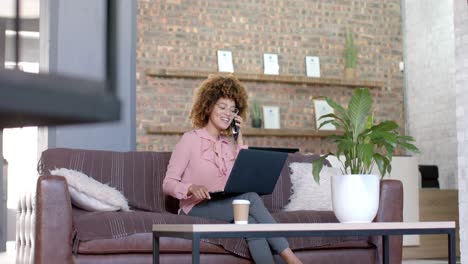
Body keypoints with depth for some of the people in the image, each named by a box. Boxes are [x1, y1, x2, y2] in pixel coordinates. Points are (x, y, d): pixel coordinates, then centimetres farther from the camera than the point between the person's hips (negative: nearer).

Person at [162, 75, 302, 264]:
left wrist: (239, 139, 5)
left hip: (226, 207, 5)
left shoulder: (229, 143, 17)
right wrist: (192, 188, -28)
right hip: (197, 208, -5)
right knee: (251, 198, -30)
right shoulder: (190, 139, -1)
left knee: (251, 222, -32)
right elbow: (168, 184, -7)